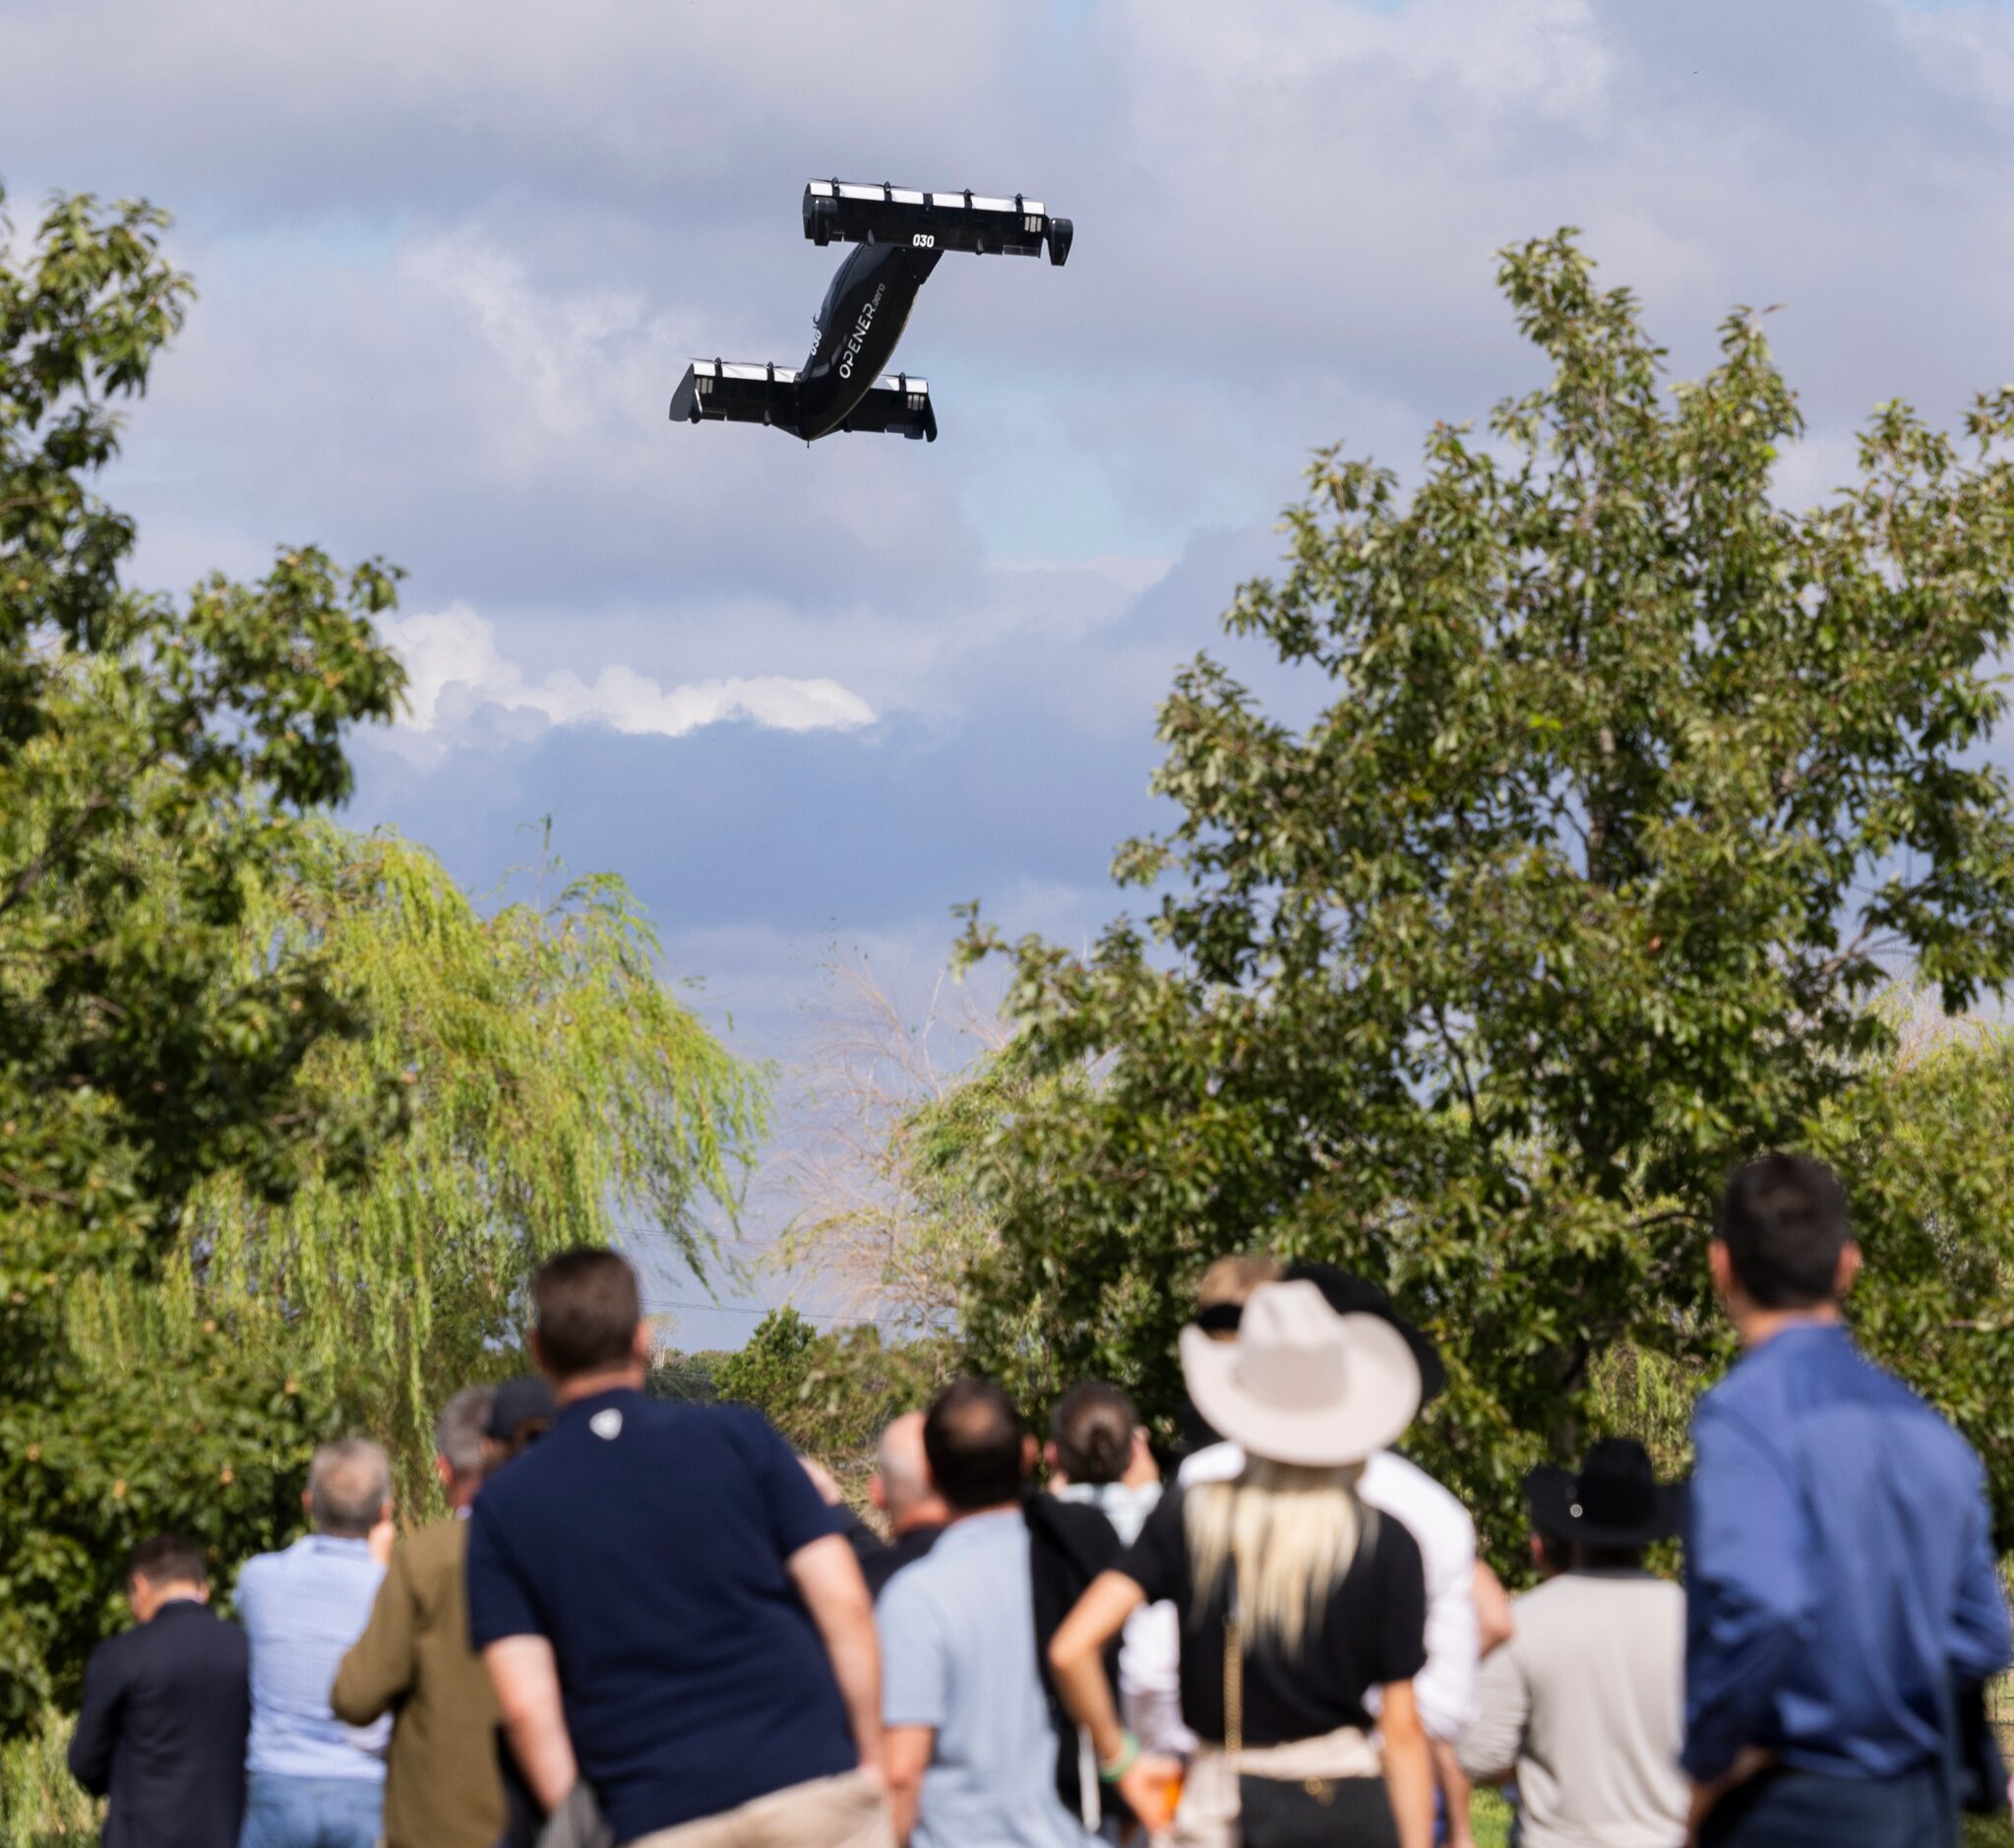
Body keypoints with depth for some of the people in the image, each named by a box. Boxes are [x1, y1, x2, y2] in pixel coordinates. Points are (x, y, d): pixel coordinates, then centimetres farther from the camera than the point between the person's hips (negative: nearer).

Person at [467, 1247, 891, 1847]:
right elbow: (842, 1602, -1)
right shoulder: (738, 1437, 3)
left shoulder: (505, 1505, 4)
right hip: (812, 1789, -1)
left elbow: (527, 1707, -3)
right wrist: (873, 1758, 6)